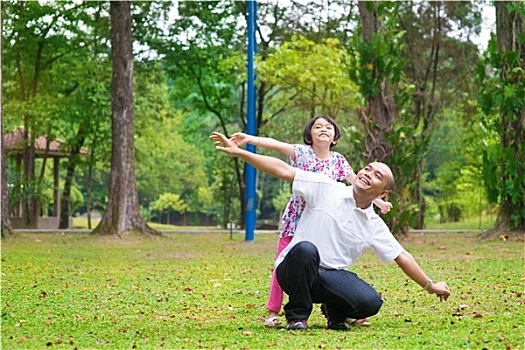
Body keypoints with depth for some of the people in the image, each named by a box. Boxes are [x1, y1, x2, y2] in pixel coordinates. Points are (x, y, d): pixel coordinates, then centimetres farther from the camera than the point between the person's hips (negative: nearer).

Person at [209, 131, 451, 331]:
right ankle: (297, 315, -15)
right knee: (306, 249, -38)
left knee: (371, 302, -25)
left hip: (332, 276, 2)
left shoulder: (375, 226, 9)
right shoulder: (326, 189, -2)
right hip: (293, 269, -2)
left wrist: (430, 285, 19)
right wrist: (238, 152, -14)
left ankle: (335, 310, 12)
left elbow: (401, 256, 17)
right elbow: (284, 170, -7)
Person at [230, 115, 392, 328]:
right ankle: (273, 312, 5)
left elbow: (357, 183, 9)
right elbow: (274, 144, -21)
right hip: (296, 218, -2)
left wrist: (378, 201, 4)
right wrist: (248, 139, -34)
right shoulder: (302, 152, -7)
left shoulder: (338, 161, 3)